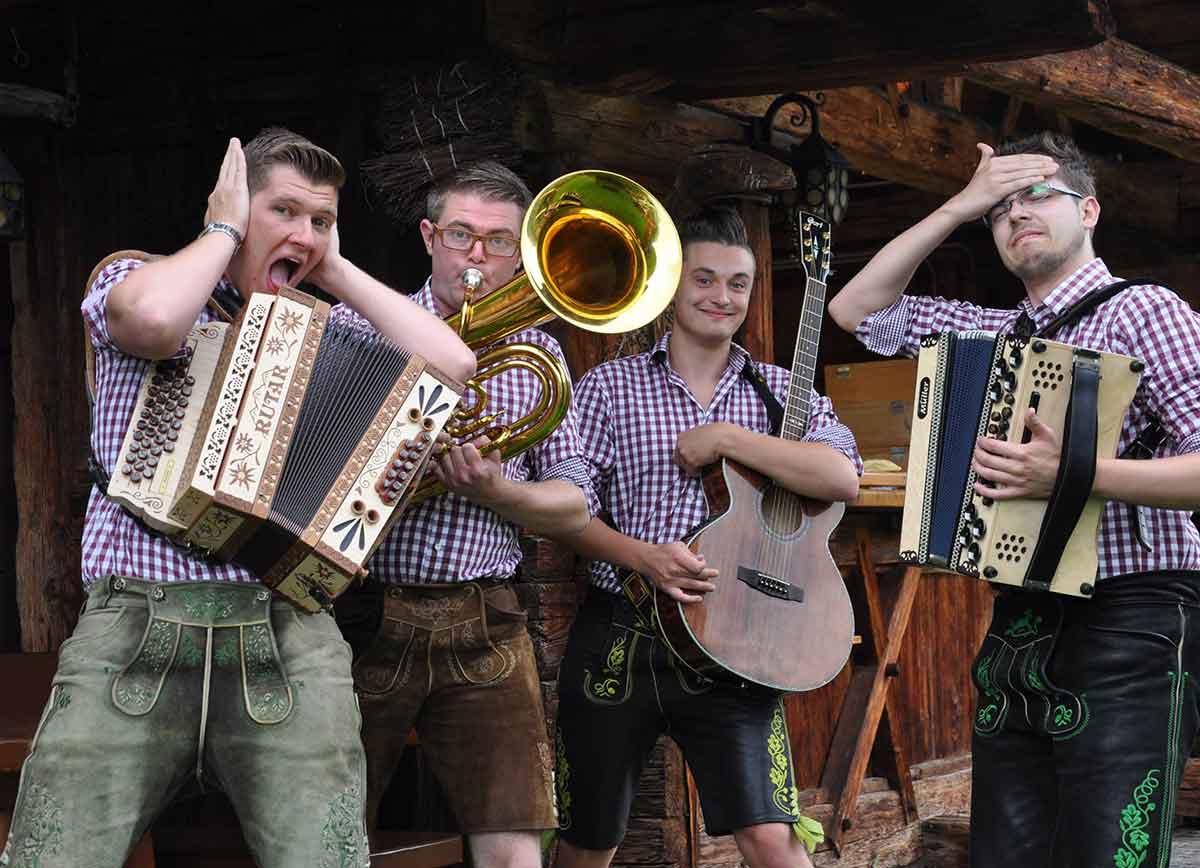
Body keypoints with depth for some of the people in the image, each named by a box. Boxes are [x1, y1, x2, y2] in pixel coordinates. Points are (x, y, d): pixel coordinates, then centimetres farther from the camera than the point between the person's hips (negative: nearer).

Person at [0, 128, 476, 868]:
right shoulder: (135, 279, 10)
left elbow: (452, 363, 4)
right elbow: (153, 319, -15)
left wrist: (336, 271, 12)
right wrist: (223, 230, 3)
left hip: (288, 639, 2)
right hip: (135, 631, -2)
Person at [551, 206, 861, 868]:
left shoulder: (782, 392, 8)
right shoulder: (609, 386, 4)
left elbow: (844, 479, -10)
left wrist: (726, 439, -13)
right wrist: (643, 557, -18)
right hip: (618, 638, 0)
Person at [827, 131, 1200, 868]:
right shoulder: (998, 332, 17)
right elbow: (856, 309, 18)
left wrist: (1073, 475, -26)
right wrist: (960, 206, 10)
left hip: (1128, 633, -7)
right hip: (1019, 632, 7)